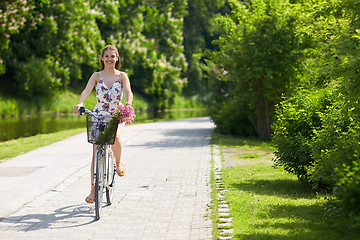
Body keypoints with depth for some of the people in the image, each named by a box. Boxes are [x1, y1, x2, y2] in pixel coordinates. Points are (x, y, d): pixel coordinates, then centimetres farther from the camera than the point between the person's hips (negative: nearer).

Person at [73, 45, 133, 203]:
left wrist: (128, 104, -40)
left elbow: (128, 91, -17)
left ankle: (118, 162, -4)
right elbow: (86, 91, -14)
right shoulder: (96, 76, 2)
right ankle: (93, 189, 0)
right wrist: (80, 103, -35)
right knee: (96, 153, -6)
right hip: (98, 116, 1)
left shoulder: (122, 76, 0)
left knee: (115, 137, -34)